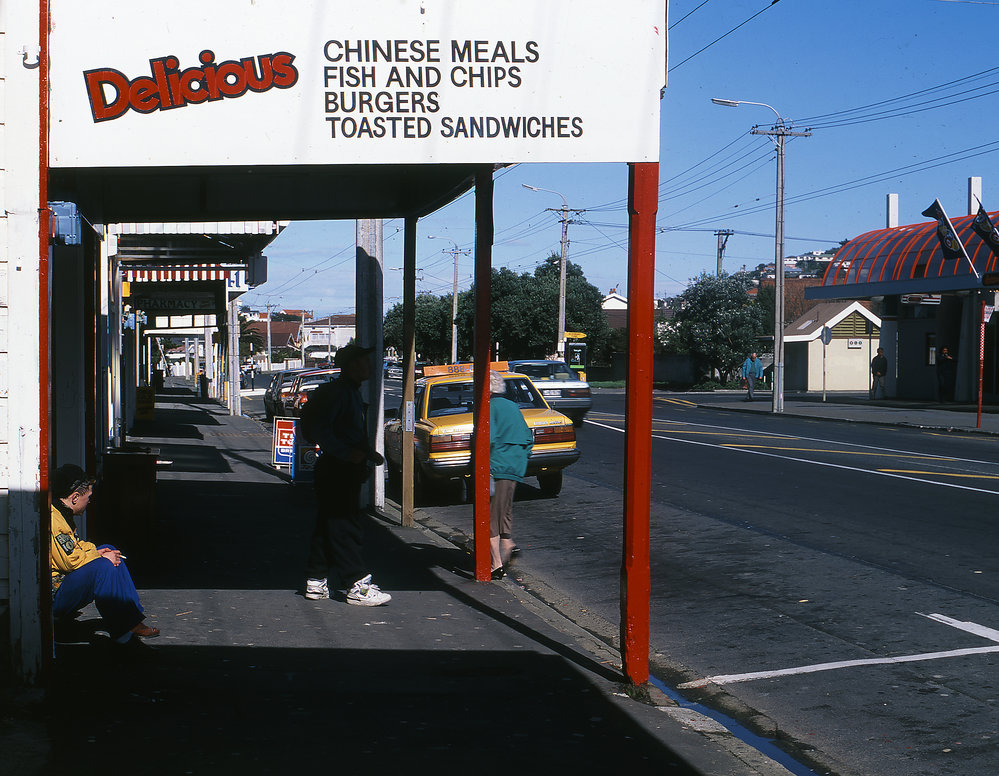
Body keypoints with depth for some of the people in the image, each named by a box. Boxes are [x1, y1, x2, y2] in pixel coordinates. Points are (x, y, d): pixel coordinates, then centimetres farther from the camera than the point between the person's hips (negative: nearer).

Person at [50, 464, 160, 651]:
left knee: (109, 551, 14)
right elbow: (71, 560, -25)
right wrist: (100, 557, -10)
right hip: (54, 598, -12)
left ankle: (132, 620, 8)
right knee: (103, 566, -29)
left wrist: (96, 551, 9)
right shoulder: (53, 520, -22)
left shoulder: (60, 513, 12)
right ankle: (121, 633, -24)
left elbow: (74, 545, 27)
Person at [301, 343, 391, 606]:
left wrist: (369, 454, 15)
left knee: (328, 526, 13)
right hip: (336, 471, -10)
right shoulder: (337, 392, -14)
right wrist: (347, 453, -25)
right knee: (345, 528, -8)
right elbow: (319, 430, -23)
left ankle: (316, 582, 19)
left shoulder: (352, 394, 18)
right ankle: (357, 585, -8)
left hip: (348, 471, 10)